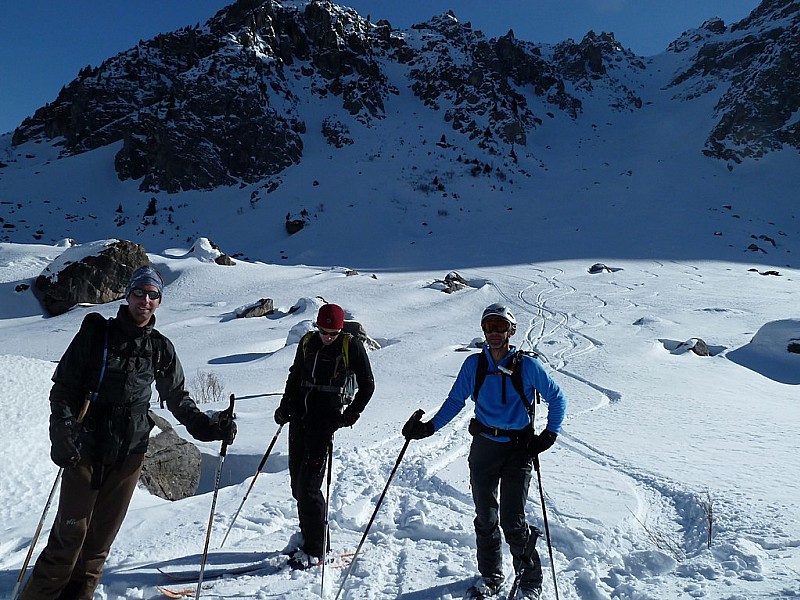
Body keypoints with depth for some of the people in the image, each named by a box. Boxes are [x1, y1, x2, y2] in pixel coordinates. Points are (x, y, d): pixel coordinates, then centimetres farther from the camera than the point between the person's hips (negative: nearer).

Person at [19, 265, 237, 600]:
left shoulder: (161, 349, 5)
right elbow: (63, 387, -1)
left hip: (129, 452, 2)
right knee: (71, 532, -3)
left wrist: (206, 426, 0)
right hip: (85, 447, -2)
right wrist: (64, 434, -13)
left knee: (102, 534, 9)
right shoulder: (96, 333, -1)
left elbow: (177, 397, 12)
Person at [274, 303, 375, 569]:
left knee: (308, 485, -8)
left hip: (325, 421, -6)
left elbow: (367, 385, -3)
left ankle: (315, 550, 5)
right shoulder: (307, 342, 7)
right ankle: (309, 538, 25)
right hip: (299, 418, 6)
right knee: (297, 483, 9)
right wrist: (285, 406, 10)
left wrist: (350, 416, -9)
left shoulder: (351, 346, -6)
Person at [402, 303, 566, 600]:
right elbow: (455, 401, 3)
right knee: (485, 517, 12)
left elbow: (557, 398, 4)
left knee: (512, 521, -4)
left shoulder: (527, 366, -7)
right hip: (483, 447, 3)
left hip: (518, 449, -3)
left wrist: (550, 434, -5)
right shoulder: (474, 364, 0)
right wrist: (430, 427, -10)